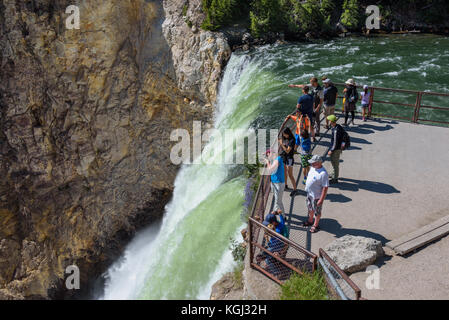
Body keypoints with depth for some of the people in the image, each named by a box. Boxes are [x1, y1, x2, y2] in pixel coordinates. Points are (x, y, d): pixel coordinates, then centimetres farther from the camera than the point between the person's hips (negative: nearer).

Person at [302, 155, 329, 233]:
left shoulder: (323, 173, -30)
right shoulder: (313, 168, -4)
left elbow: (325, 187, -27)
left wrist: (321, 199, -25)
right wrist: (307, 190, 19)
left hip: (316, 196, -8)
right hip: (309, 193, 8)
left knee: (317, 211, 13)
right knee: (310, 208, 27)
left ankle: (316, 225, 33)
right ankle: (310, 221, 49)